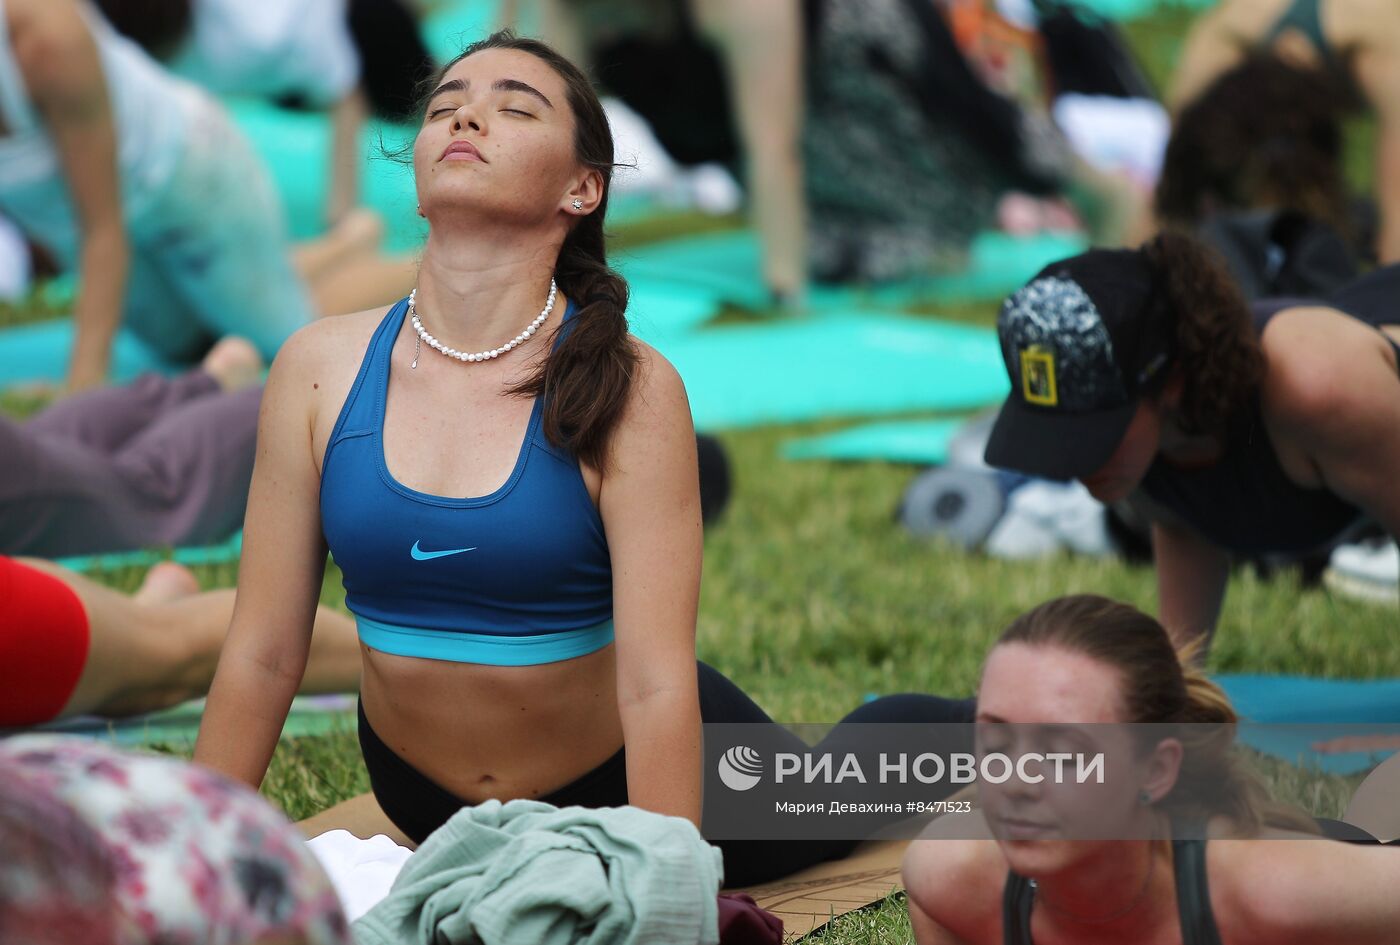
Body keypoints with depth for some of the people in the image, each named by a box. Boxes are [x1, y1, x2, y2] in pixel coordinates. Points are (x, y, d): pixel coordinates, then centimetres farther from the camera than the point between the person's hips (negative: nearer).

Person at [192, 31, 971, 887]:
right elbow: (263, 655, -11)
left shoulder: (629, 392, -26)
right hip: (425, 798, 3)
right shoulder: (321, 369, -17)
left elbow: (657, 685, -29)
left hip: (625, 775, -3)